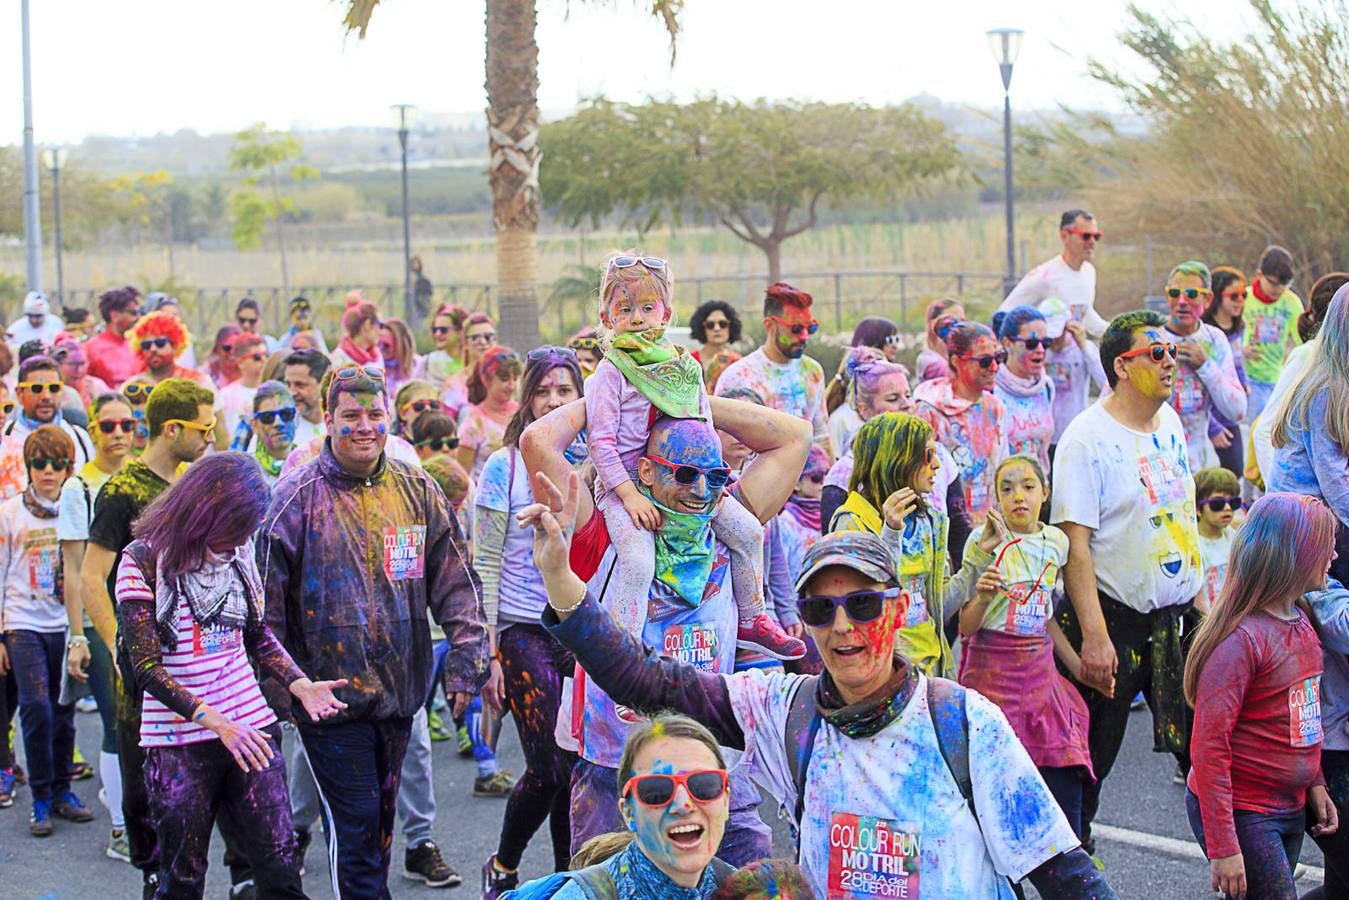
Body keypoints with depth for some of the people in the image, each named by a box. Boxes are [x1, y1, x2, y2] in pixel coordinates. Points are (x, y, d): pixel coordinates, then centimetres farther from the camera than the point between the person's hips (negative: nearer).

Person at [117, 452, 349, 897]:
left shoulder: (238, 554, 8)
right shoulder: (143, 561, -8)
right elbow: (146, 666, -13)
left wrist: (300, 685, 0)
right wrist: (215, 721, -22)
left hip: (251, 727, 4)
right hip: (179, 739, -4)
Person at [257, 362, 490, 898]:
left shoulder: (417, 490, 5)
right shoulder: (298, 496, -7)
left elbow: (456, 584, 8)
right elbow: (268, 601, -5)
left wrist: (466, 664, 2)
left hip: (399, 690, 4)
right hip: (330, 690, -4)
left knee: (380, 819, 16)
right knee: (355, 823, -4)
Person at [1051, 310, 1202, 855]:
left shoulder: (1170, 425, 8)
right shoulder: (1088, 437, -14)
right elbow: (1074, 542, -18)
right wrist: (1093, 636, -23)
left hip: (1177, 616, 6)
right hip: (1115, 618, -6)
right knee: (1091, 754, 4)